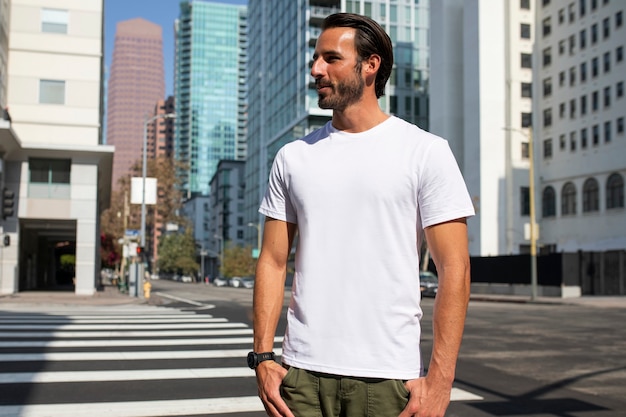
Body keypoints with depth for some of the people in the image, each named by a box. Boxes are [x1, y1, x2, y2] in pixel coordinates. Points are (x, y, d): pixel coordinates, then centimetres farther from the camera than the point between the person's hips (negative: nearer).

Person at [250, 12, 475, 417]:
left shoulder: (425, 151, -3)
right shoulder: (293, 157, 7)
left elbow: (454, 268, -7)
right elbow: (273, 262, 8)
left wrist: (440, 378, -12)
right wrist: (263, 357, -1)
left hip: (388, 375, -2)